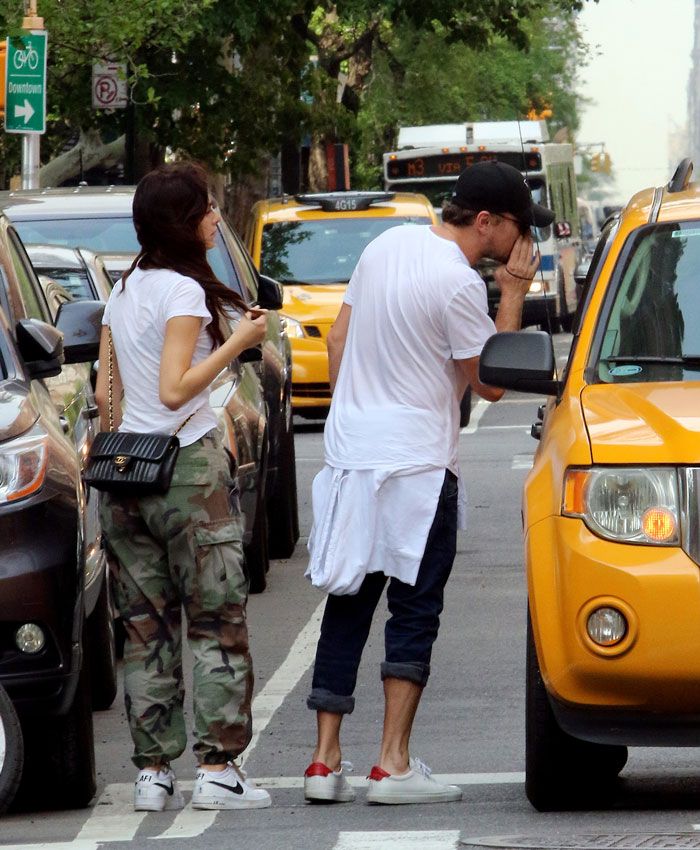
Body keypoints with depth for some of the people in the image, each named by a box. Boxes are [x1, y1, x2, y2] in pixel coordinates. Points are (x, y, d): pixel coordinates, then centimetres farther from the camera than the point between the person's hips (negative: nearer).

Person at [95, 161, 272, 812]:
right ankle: (217, 768, -4)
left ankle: (152, 771, 6)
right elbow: (174, 390, -18)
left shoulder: (123, 291, 13)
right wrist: (238, 342, -12)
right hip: (187, 467, -7)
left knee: (146, 631, 8)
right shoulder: (185, 291, -10)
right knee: (217, 623, -1)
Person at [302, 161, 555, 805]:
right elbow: (491, 383, -8)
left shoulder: (388, 244, 9)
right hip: (416, 463, -7)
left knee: (347, 608, 9)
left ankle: (325, 762, 7)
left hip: (350, 454, 7)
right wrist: (513, 296, -4)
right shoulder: (458, 283, -16)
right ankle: (394, 765, -5)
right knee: (414, 610, -1)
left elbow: (338, 338, 16)